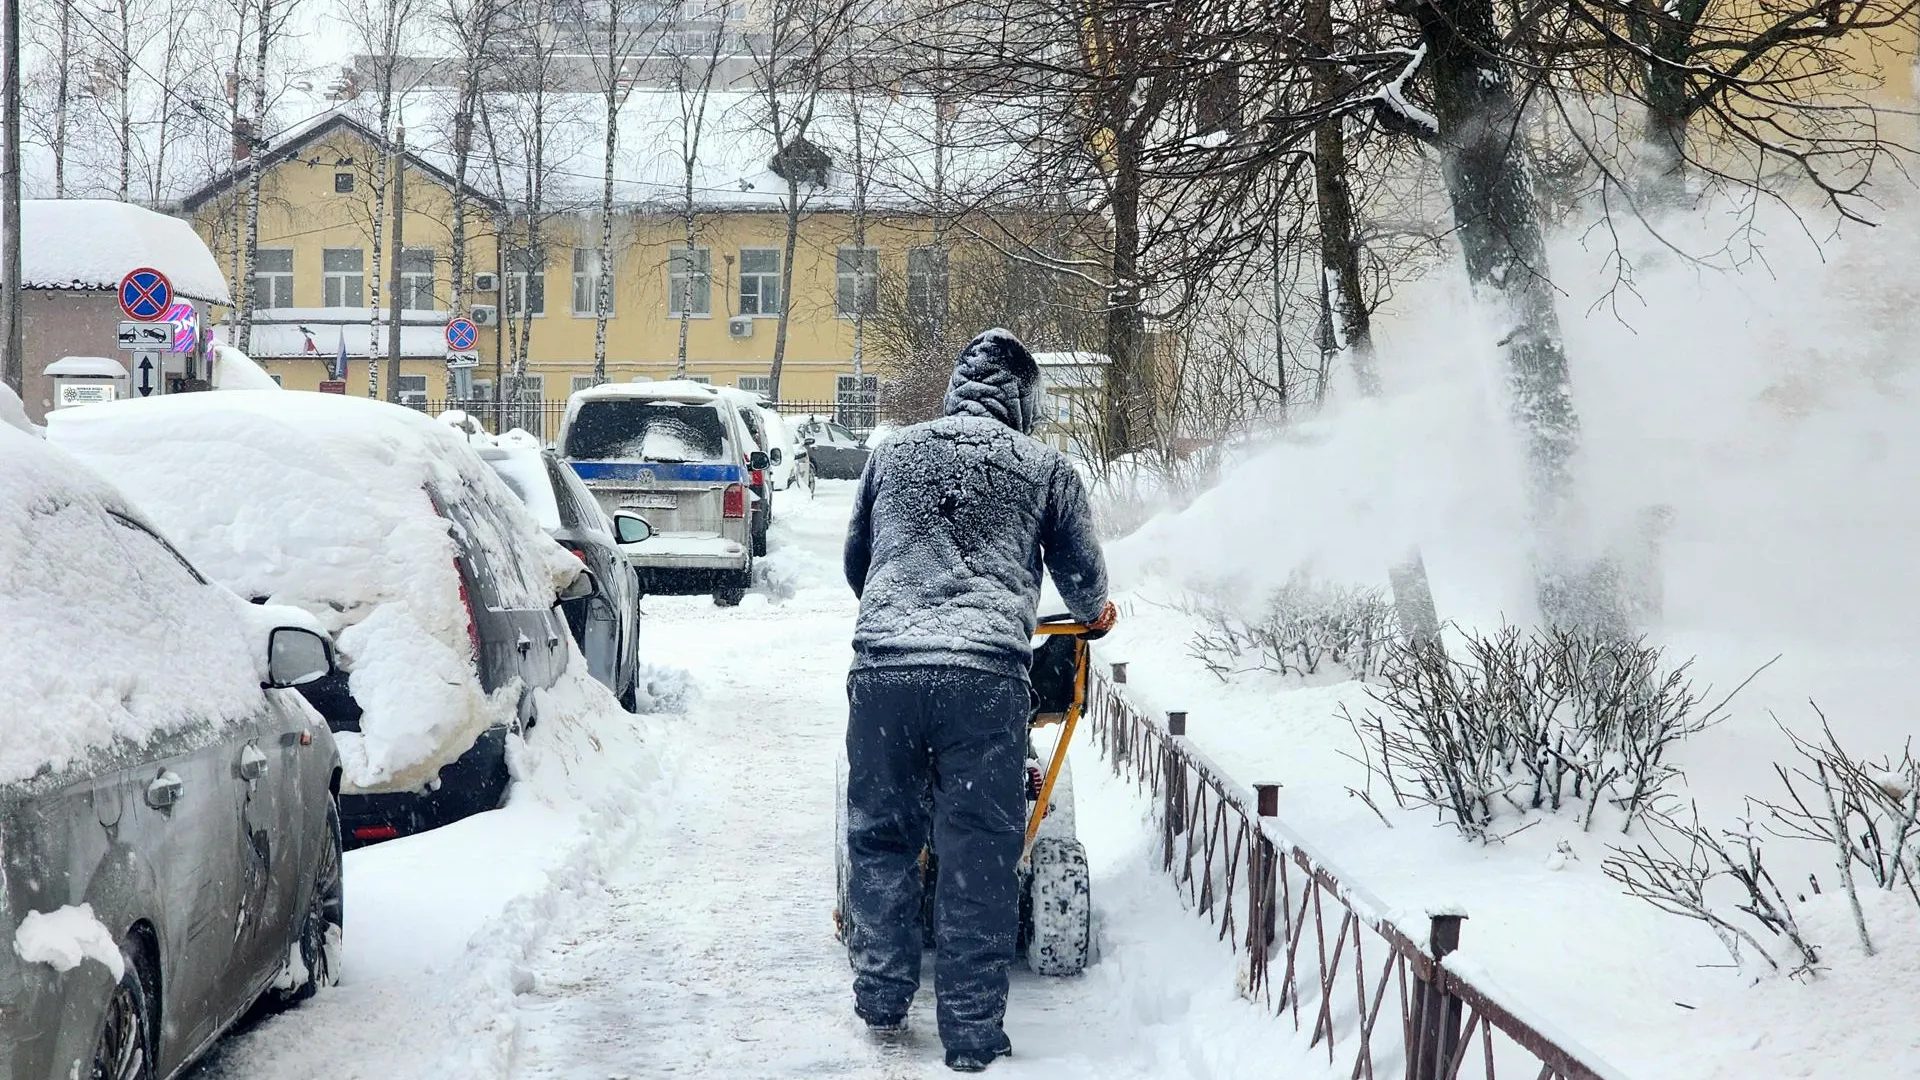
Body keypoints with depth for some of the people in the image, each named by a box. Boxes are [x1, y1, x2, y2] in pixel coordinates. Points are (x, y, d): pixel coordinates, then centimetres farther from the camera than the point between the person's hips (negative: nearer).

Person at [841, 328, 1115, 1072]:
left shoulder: (893, 453, 17)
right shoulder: (1044, 468, 11)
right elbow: (1084, 578, 20)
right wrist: (1095, 616, 44)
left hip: (883, 668, 2)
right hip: (984, 676, -2)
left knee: (880, 839, 17)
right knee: (979, 858, 3)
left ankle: (881, 999, 24)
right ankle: (972, 1033, 7)